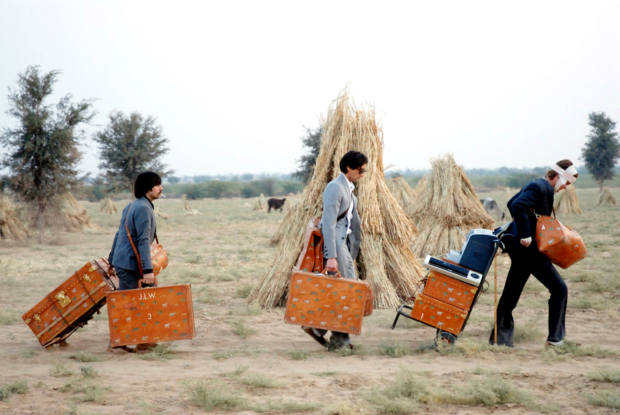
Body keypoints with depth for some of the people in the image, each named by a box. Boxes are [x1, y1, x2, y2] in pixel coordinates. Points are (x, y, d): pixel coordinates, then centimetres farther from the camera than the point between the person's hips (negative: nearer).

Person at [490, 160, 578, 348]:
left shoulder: (536, 185, 15)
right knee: (559, 289, -2)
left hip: (520, 248, 10)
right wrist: (525, 235, -26)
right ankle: (555, 338, 2)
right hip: (528, 249, -10)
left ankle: (499, 338, 16)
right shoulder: (541, 187, -15)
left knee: (510, 294, 11)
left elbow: (512, 203, 24)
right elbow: (518, 206, -29)